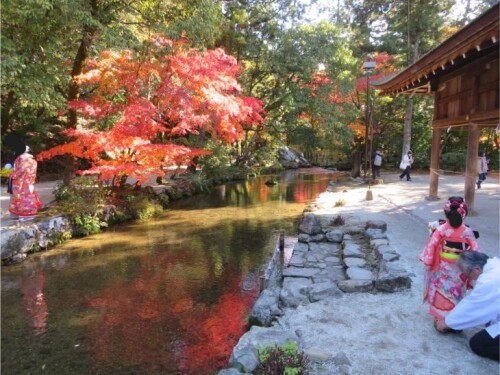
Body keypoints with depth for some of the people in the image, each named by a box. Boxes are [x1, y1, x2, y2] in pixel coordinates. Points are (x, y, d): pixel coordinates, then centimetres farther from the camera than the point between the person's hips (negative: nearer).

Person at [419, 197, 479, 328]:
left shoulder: (440, 230, -16)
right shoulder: (467, 232, -13)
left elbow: (431, 246, -12)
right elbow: (475, 251, -9)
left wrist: (428, 263, 0)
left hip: (442, 270, -1)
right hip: (459, 270, 1)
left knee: (441, 294, 14)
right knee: (456, 295, 17)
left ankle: (440, 320, 25)